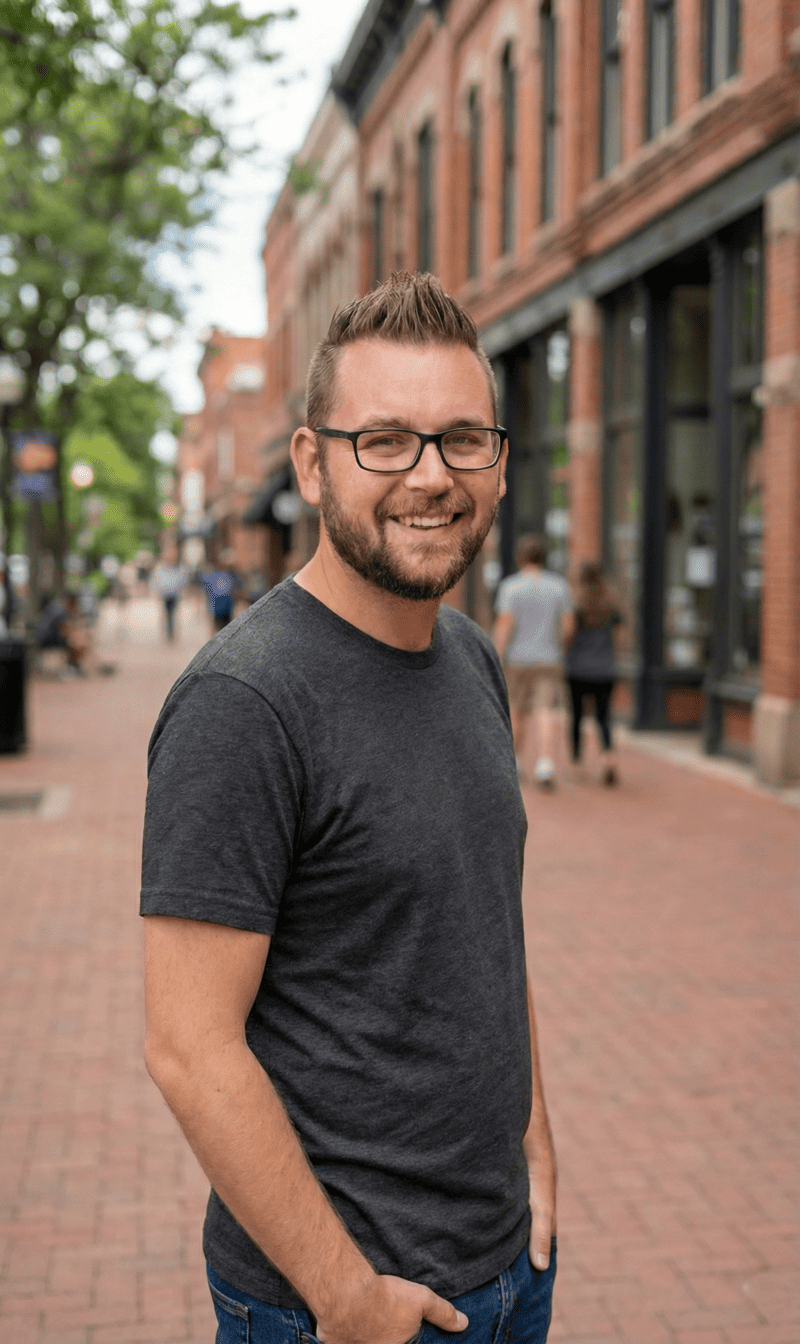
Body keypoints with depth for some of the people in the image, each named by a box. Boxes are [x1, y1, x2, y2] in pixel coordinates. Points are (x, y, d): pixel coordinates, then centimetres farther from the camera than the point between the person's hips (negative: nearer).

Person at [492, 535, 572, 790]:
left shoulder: (510, 586, -5)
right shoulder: (559, 585, 3)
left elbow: (504, 623, -13)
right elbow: (566, 624, 2)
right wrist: (564, 658, 17)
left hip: (518, 658, 0)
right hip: (548, 657, 0)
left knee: (517, 710, 16)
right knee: (545, 711, -8)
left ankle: (514, 761, 30)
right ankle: (545, 764, -25)